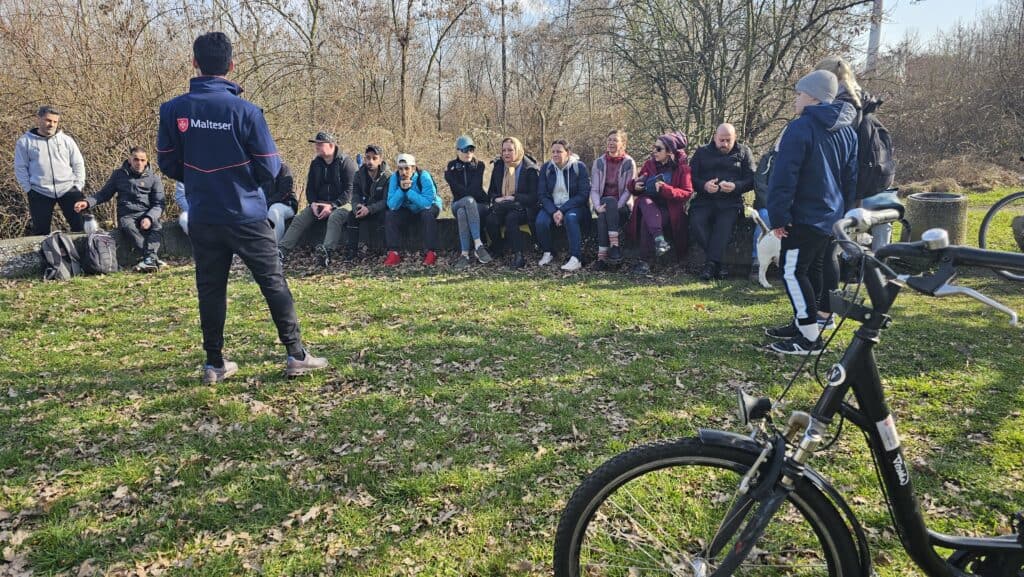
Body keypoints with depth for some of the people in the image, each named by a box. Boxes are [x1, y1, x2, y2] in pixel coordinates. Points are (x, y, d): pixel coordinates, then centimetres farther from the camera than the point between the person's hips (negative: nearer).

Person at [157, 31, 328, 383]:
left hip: (202, 219, 3)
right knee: (274, 283, 6)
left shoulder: (173, 110, -3)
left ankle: (214, 364, 17)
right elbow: (269, 170, -8)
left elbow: (168, 164, 5)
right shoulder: (246, 111, -12)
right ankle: (296, 355, 8)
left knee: (210, 290, 11)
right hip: (246, 216, -3)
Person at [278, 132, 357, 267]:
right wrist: (313, 203, -6)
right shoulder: (315, 163, 12)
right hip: (319, 203, 6)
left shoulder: (346, 162, -6)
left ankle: (326, 251, -61)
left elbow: (349, 190, -13)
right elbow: (310, 187, 16)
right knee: (299, 219, -19)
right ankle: (281, 250, -32)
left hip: (341, 203, -6)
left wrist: (332, 206, -22)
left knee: (334, 218, -39)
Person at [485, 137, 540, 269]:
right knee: (491, 220, -29)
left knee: (511, 218, -37)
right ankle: (498, 253, -12)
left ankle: (518, 255, -37)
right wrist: (496, 199, -4)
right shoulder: (498, 167, 14)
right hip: (502, 206, 4)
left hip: (523, 208, -4)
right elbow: (491, 191, 20)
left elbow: (534, 196, -6)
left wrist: (513, 198, -17)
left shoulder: (530, 169, -2)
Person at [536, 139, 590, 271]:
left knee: (570, 218, -36)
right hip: (551, 206, 3)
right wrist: (553, 212, -17)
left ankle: (576, 259, -39)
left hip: (573, 206, -3)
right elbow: (542, 194, 1)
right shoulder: (546, 168, 4)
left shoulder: (579, 167, -5)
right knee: (541, 221, -28)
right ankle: (548, 253, -4)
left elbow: (583, 194, -9)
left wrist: (562, 210, -19)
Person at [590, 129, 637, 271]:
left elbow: (628, 190, -5)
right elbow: (594, 189, 1)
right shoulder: (599, 162, 7)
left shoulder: (629, 163, 0)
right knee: (603, 213, -35)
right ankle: (615, 245, -34)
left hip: (622, 206, -2)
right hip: (603, 203, 2)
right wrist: (597, 206, -18)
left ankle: (602, 256, -38)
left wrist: (615, 207, -20)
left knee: (606, 211, -35)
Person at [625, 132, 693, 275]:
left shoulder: (682, 167, -2)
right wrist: (635, 184, -8)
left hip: (670, 209, -4)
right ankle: (659, 238, -49)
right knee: (645, 201, -31)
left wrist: (665, 189, -22)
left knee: (647, 220, -32)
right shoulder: (649, 164, 9)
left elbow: (687, 193, -9)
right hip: (649, 206, 4)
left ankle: (645, 261, -27)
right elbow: (633, 184, 17)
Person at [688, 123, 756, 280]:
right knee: (696, 223, -28)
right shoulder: (702, 152, 16)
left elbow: (751, 180, 6)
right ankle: (718, 263, -21)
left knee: (724, 225, -31)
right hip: (704, 200, 1)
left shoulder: (743, 152, 15)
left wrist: (735, 187, -15)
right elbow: (691, 178, 8)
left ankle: (710, 263, -28)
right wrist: (704, 186, -13)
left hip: (730, 202, -1)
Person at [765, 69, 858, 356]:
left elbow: (783, 176, -19)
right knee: (811, 269, 18)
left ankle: (810, 338, -5)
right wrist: (845, 210, 22)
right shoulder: (847, 130, 12)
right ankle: (802, 324, 29)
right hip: (833, 216, 9)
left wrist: (778, 216, -15)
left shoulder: (801, 128, -15)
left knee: (792, 271, -5)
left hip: (806, 217, -9)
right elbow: (850, 178, 16)